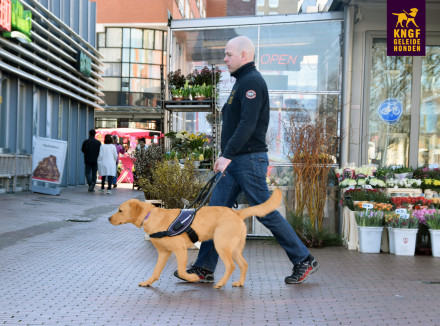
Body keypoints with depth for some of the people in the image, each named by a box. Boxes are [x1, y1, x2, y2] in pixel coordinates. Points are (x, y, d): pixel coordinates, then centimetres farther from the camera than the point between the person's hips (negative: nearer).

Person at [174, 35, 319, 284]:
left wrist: (227, 155, -25)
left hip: (249, 160, -10)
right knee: (217, 210, 5)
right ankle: (204, 269, 9)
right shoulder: (243, 81, 19)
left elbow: (247, 124, -23)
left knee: (267, 213, -3)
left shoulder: (252, 81, -13)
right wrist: (226, 156, 19)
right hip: (237, 161, 10)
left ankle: (304, 261, 9)